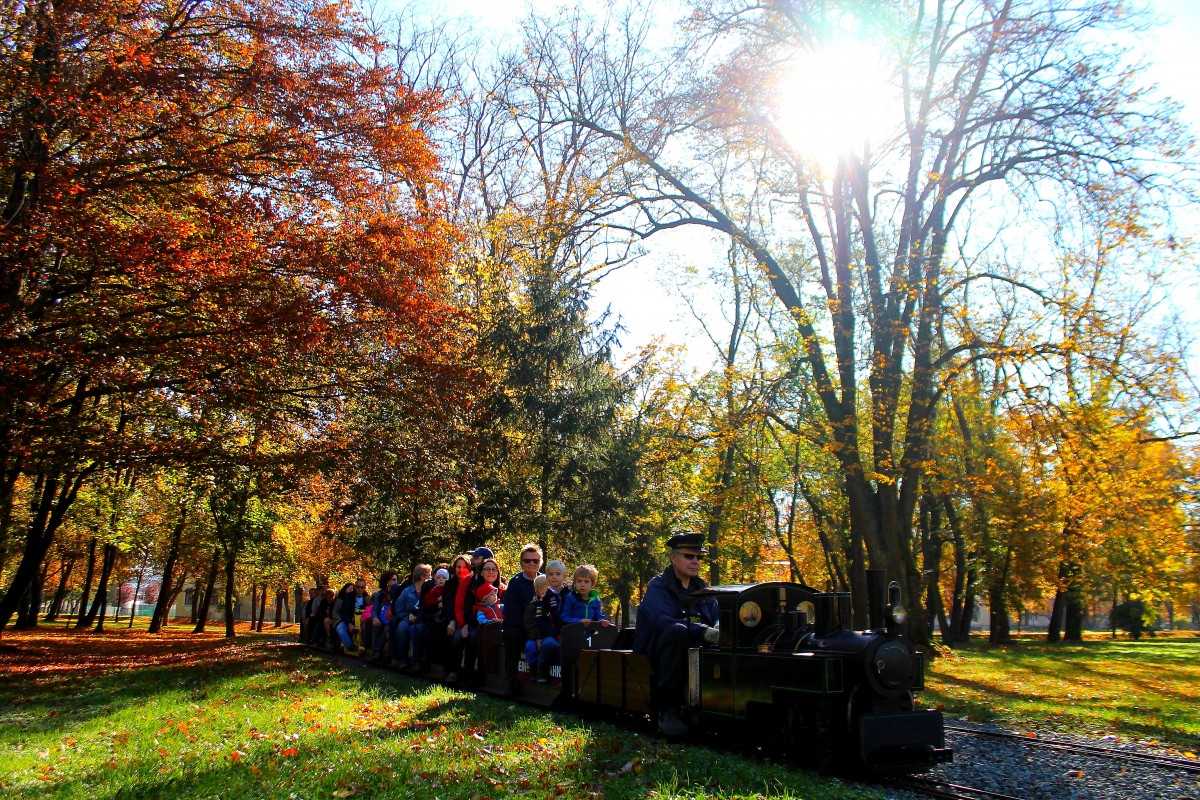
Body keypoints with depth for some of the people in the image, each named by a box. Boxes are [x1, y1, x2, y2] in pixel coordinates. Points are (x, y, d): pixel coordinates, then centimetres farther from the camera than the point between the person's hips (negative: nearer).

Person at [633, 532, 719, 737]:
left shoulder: (702, 589, 18)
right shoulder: (658, 586, -2)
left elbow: (717, 622, 6)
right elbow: (660, 620, -22)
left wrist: (720, 633, -20)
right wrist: (703, 632, -35)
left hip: (694, 651, 5)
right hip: (658, 651, -5)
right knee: (677, 631, -37)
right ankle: (668, 710, -31)